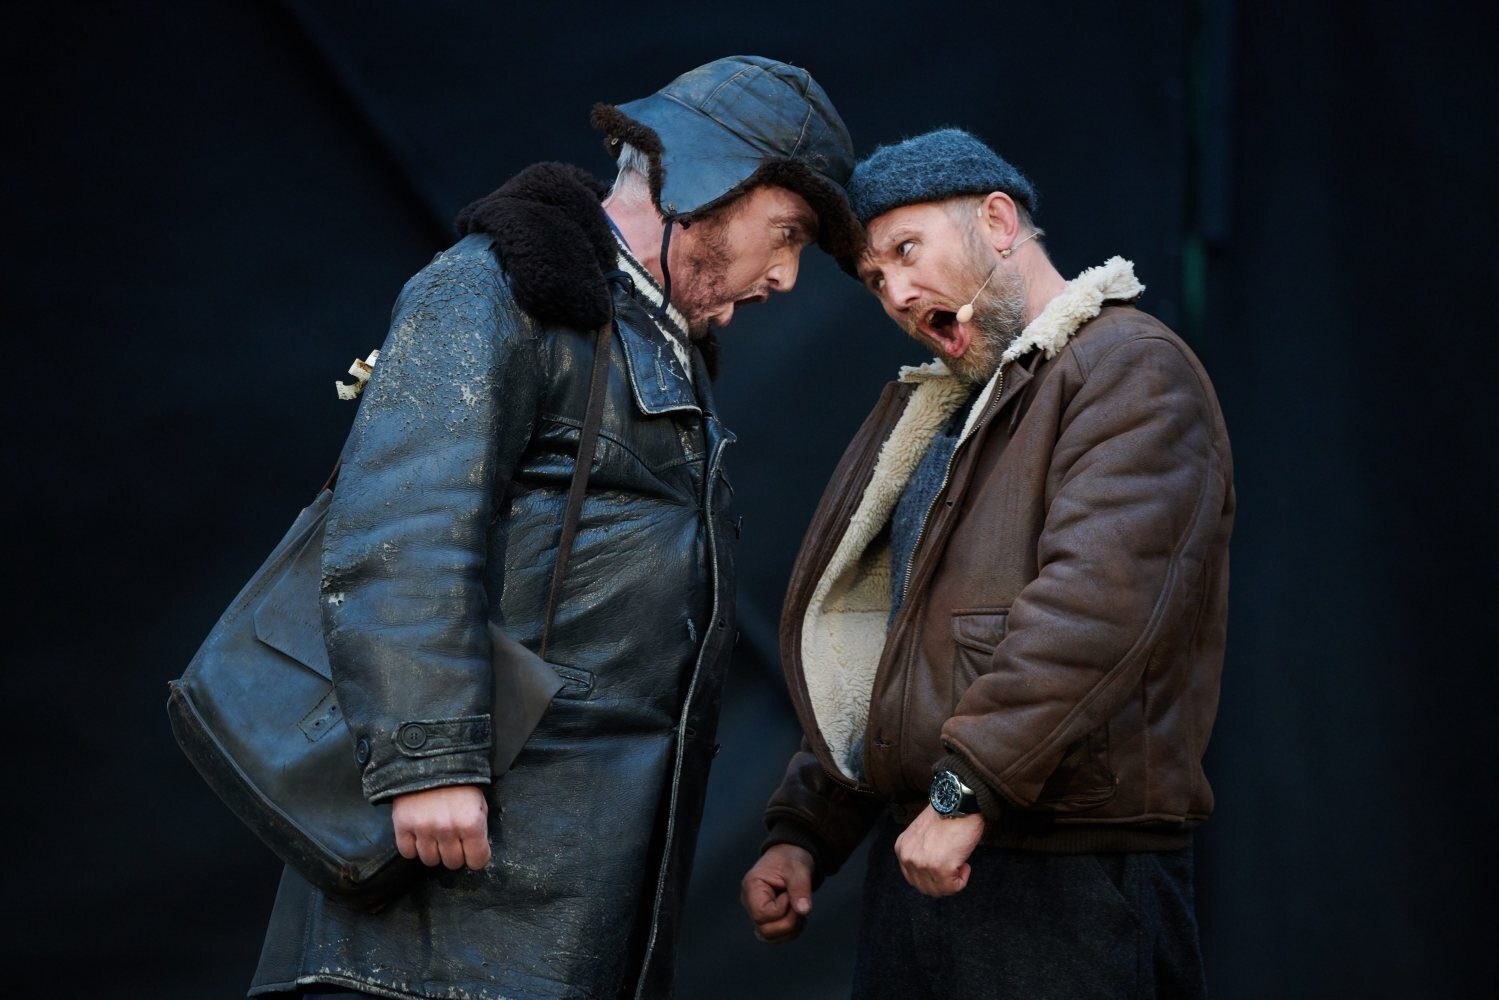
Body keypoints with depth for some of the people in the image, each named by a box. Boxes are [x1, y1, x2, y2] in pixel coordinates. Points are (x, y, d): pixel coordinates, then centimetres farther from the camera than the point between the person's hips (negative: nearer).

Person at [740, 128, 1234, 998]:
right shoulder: (936, 418, 24)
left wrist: (965, 787, -24)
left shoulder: (1131, 370, -7)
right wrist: (807, 833, 17)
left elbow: (1100, 597, -21)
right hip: (919, 860, 8)